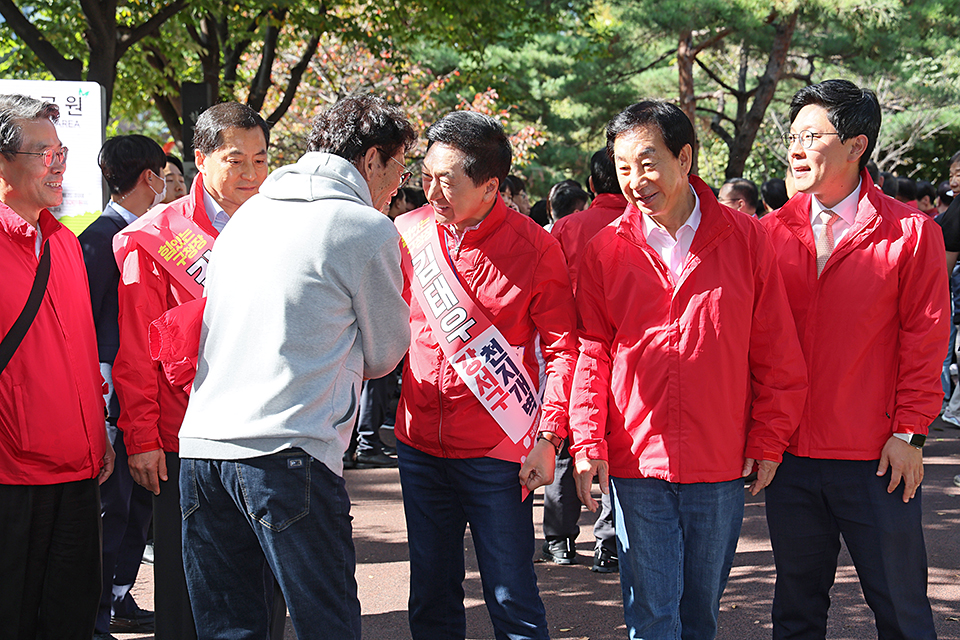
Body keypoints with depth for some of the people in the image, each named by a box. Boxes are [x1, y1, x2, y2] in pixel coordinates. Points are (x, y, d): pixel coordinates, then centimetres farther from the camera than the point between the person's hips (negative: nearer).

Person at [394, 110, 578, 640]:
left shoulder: (534, 248, -9)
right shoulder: (408, 233, 2)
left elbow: (562, 349, -6)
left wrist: (547, 437, -14)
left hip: (496, 455, -4)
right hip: (419, 443, 4)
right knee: (431, 596, 13)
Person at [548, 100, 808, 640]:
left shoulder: (746, 239, 0)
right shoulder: (606, 249, 1)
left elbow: (777, 353, 3)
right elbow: (592, 353, 3)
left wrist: (768, 441, -1)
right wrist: (588, 442, -6)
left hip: (723, 466, 1)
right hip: (637, 462, 0)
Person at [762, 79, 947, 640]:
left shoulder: (911, 232, -5)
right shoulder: (772, 233, 4)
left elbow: (925, 341, -3)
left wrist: (909, 432, -7)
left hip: (877, 457, -3)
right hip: (791, 453, 3)